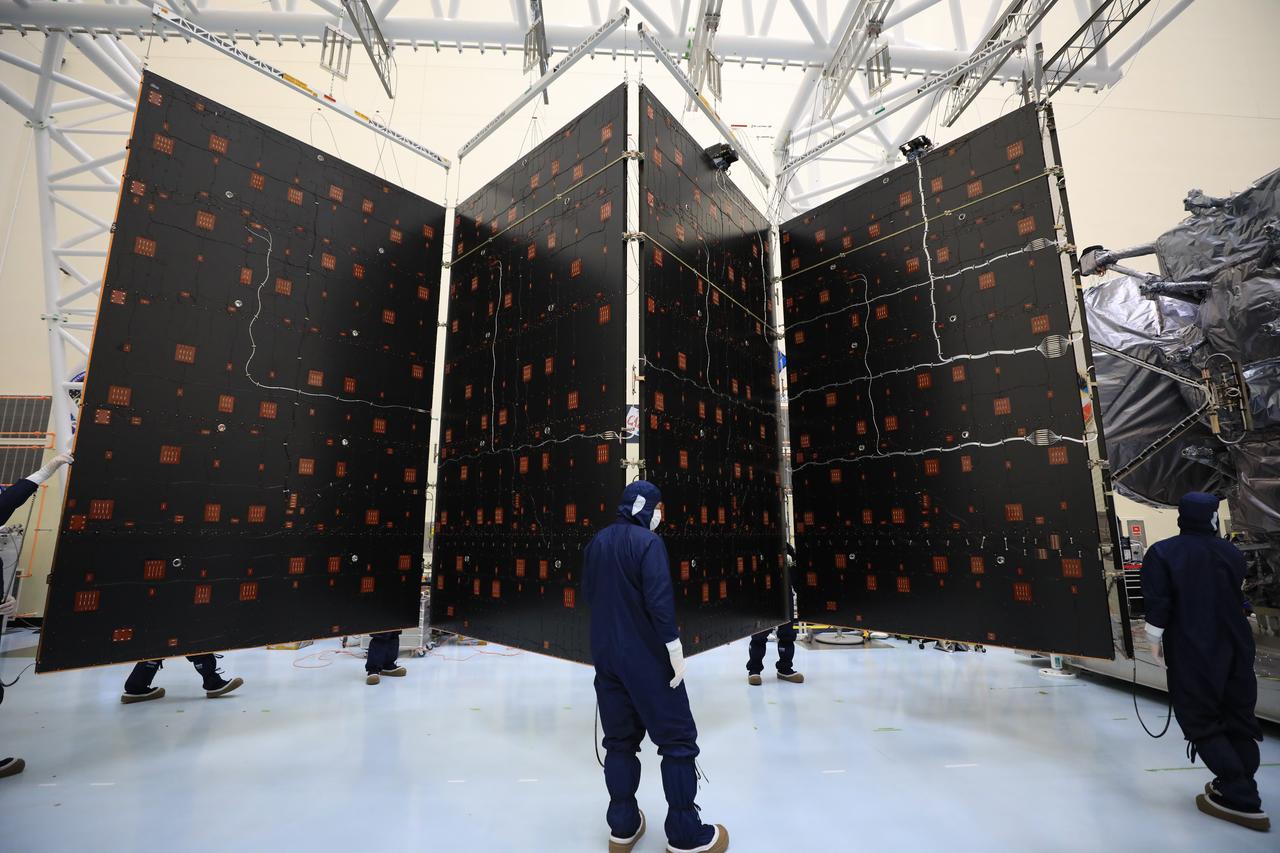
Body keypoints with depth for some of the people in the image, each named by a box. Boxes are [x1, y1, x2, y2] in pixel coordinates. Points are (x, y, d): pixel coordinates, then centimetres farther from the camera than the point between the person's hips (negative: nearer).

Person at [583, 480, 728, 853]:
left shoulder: (596, 543, 6)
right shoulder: (647, 542, -15)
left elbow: (588, 594, 13)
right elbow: (659, 599, -21)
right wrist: (674, 647, -15)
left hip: (605, 655, 7)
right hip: (646, 656, -6)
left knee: (619, 740, 17)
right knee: (678, 739, 7)